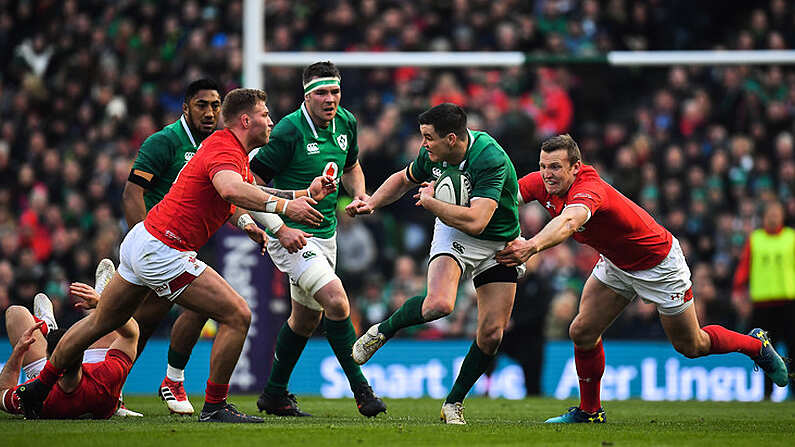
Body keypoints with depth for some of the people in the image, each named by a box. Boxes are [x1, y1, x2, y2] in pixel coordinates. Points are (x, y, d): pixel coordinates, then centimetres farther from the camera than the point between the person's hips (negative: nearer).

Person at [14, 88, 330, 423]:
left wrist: (246, 222, 9)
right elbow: (230, 190, -40)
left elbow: (229, 198, 29)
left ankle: (39, 387, 35)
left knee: (100, 322, 23)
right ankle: (214, 406, -2)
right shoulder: (225, 150, -17)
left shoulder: (227, 146, 14)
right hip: (163, 253, -11)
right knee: (237, 316, -9)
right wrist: (283, 206, -45)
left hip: (138, 242, 11)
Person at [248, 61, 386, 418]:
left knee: (306, 318, 16)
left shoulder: (346, 123, 2)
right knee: (337, 302, -21)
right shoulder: (289, 131, -19)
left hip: (325, 234, 8)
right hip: (292, 236, -8)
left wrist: (359, 193, 0)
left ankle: (274, 394, 31)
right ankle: (360, 388, -13)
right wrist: (280, 229, -24)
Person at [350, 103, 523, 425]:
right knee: (438, 304, -29)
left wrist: (430, 202, -27)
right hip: (454, 236, 2)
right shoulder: (433, 155, -11)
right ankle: (383, 331, -2)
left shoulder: (491, 160, -31)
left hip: (499, 244, -2)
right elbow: (404, 179, 14)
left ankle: (454, 403, 11)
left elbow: (475, 222, -39)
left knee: (492, 334, -7)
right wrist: (371, 203, 1)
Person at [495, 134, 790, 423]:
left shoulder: (588, 189, -41)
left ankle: (756, 344, 36)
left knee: (691, 346, 10)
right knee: (582, 333, -4)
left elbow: (568, 222, -62)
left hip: (659, 265, -7)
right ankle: (589, 410, 14)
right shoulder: (542, 184, -17)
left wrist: (532, 247, -79)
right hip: (615, 263, 7)